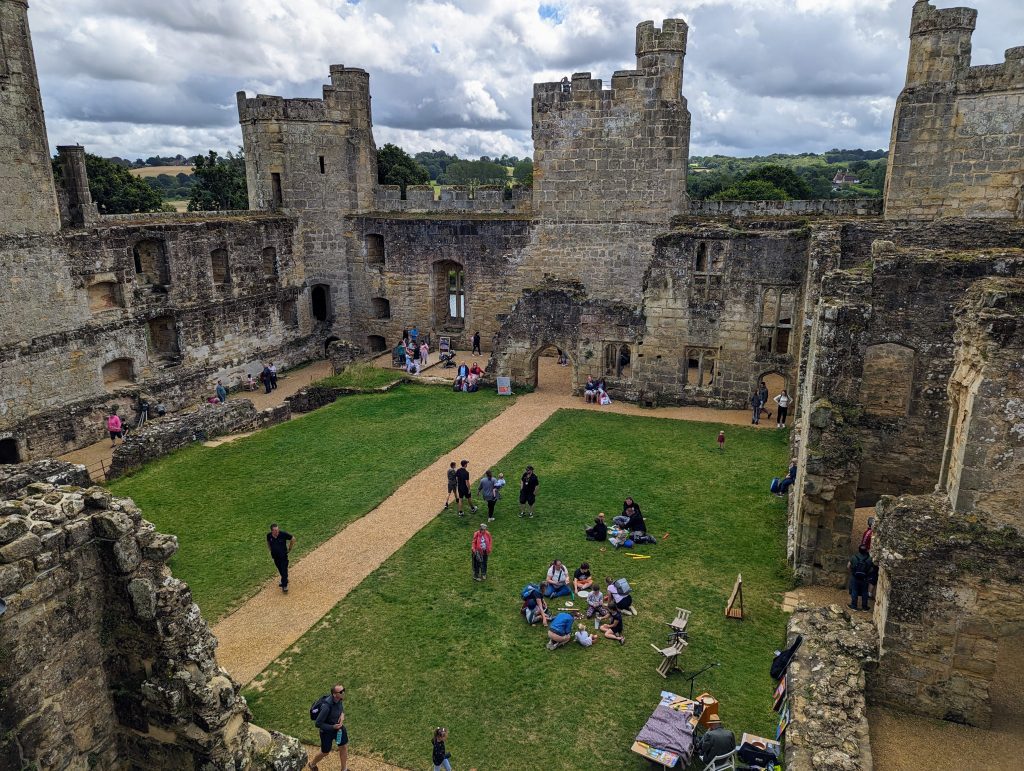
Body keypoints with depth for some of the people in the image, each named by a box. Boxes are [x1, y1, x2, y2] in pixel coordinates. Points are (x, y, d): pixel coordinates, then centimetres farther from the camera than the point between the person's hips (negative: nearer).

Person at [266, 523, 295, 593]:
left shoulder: (283, 534, -24)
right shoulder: (269, 535, -13)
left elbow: (293, 538, -9)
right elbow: (268, 542, 12)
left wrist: (290, 548, -2)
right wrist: (271, 550, 12)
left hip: (283, 555, -4)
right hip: (275, 556, 4)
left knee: (284, 570, -4)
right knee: (280, 569, 19)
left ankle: (284, 586, 4)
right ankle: (285, 580, 40)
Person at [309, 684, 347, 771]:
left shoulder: (340, 698, -19)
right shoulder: (327, 707, -39)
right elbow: (318, 724, -28)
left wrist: (342, 714, -12)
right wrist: (333, 727, -27)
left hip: (338, 726, 6)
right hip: (327, 730, -6)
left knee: (344, 747, 17)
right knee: (325, 752, 18)